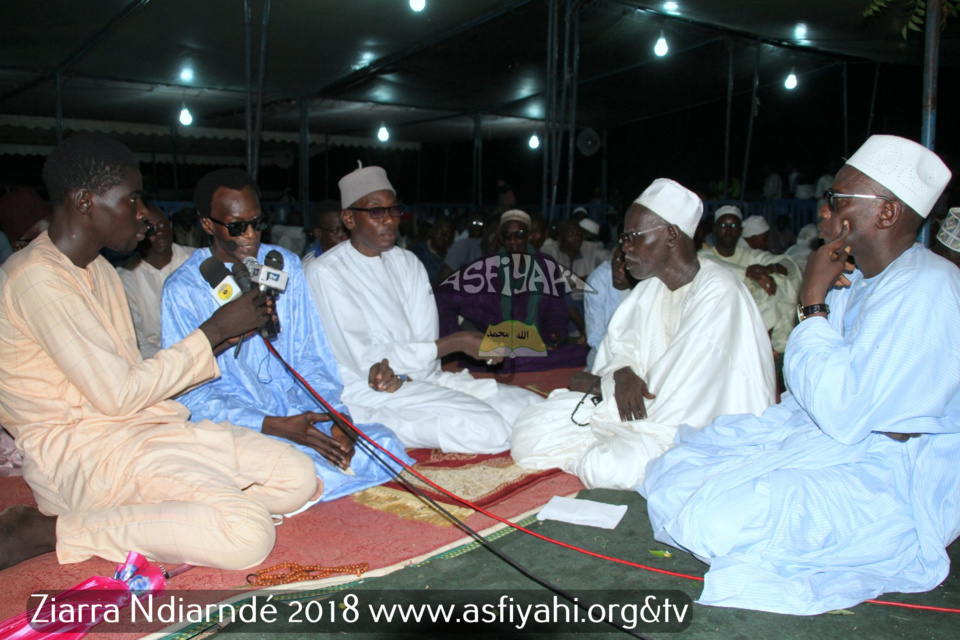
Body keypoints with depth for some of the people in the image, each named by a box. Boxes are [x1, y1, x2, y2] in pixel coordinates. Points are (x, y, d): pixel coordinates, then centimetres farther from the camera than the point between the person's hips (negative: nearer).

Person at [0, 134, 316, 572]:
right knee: (247, 535, -27)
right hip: (81, 452, -9)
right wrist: (214, 330, -9)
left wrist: (227, 335, 4)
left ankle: (120, 516, -8)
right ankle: (46, 531, -12)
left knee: (298, 476, -6)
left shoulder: (98, 270, 17)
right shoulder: (36, 278, -14)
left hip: (143, 425, 9)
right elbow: (118, 394, -18)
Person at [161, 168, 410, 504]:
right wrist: (277, 426, -20)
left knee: (384, 444, -22)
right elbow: (193, 391, -7)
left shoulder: (285, 265, 10)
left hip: (303, 412, 5)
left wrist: (335, 416, -10)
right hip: (235, 425, -4)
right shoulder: (184, 288, -2)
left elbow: (312, 356, 10)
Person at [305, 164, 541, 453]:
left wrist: (397, 375, -20)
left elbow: (425, 339, 4)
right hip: (366, 394, -6)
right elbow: (365, 360, -14)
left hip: (420, 376, 6)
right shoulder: (325, 273, -8)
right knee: (485, 427, -27)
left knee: (532, 405, -13)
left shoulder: (408, 263, 13)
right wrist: (456, 342, -16)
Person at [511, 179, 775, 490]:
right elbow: (621, 347, 9)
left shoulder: (718, 293, -16)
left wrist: (598, 386, -9)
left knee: (609, 468, -35)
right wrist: (623, 374, -17)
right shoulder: (650, 287, 10)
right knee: (529, 433, -9)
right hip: (648, 407, 7)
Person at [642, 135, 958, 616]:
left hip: (894, 477, -9)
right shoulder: (857, 282, 10)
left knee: (715, 519, -31)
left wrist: (813, 303, -19)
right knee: (671, 476, -1)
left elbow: (842, 416, -26)